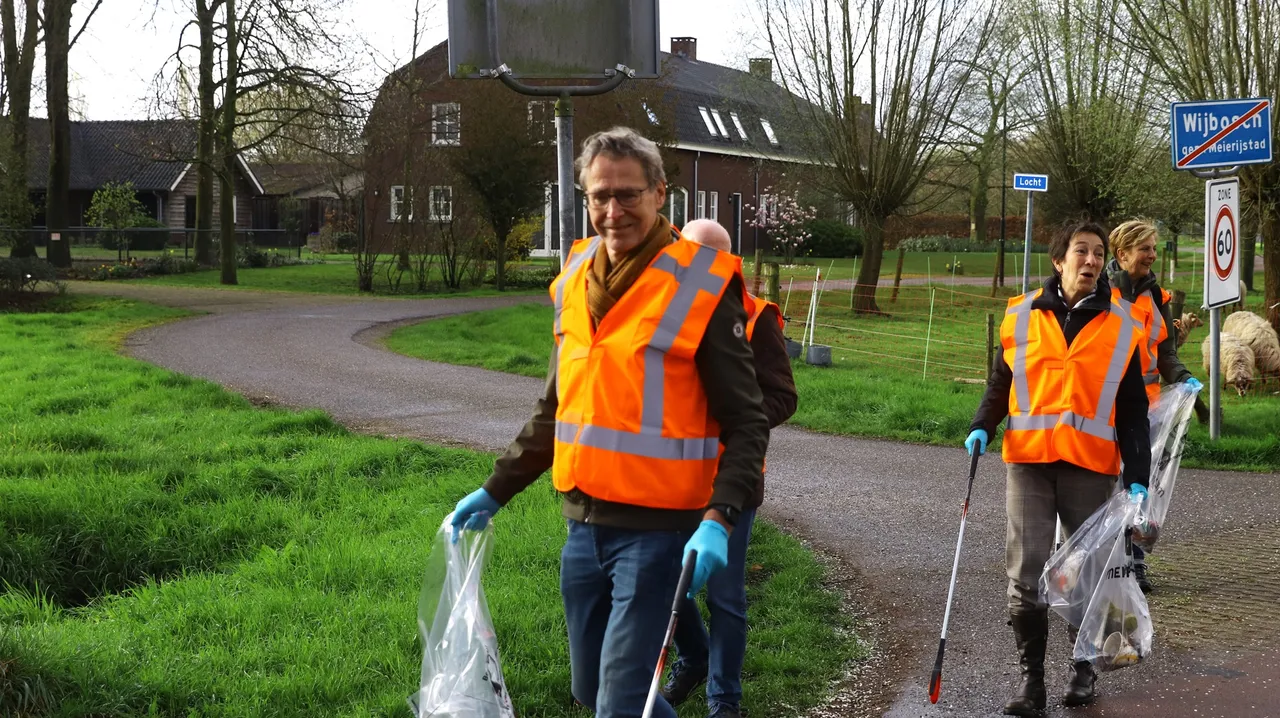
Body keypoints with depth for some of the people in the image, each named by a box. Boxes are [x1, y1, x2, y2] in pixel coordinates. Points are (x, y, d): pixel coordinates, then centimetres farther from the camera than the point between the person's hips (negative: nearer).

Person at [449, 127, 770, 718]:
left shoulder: (698, 287, -11)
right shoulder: (575, 280, 8)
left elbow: (745, 423, -11)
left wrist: (718, 520, -24)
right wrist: (495, 491, 18)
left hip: (657, 529, -6)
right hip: (583, 525, 7)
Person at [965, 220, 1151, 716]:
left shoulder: (1121, 326, 3)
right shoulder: (1021, 316, 5)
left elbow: (1132, 411, 4)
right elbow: (1002, 382, 15)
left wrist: (1137, 478, -3)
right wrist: (983, 426, -2)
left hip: (1090, 465, 0)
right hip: (1029, 461, 0)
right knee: (1026, 574, -3)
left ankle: (1084, 667, 27)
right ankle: (1031, 678, 7)